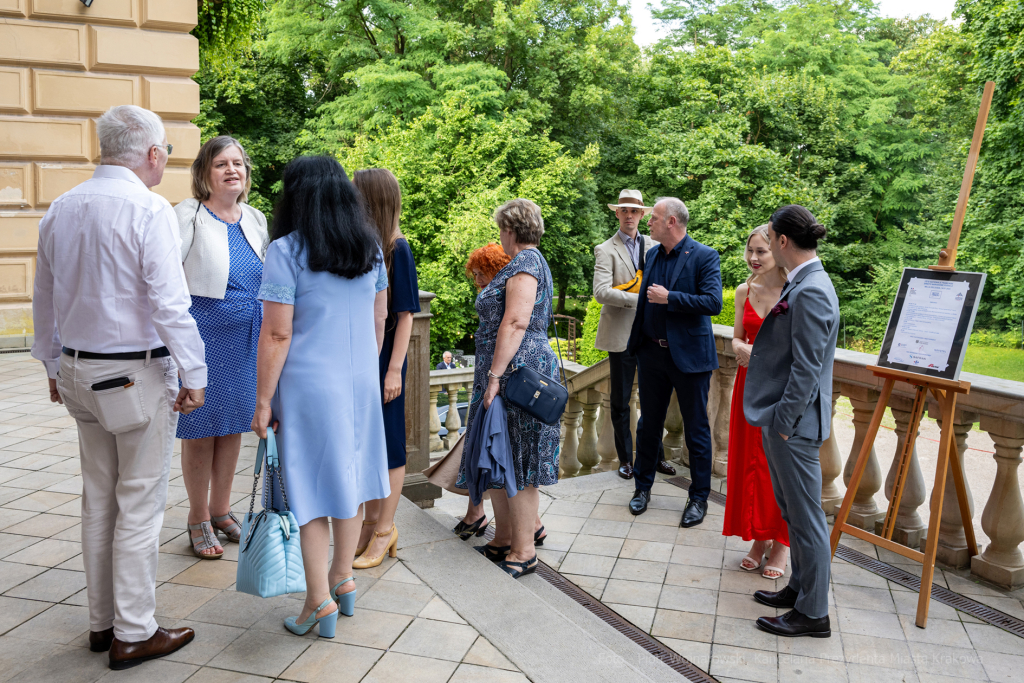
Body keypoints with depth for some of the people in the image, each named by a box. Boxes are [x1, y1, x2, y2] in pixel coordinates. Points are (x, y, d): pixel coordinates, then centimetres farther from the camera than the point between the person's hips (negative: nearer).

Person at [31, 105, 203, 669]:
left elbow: (44, 301, 16)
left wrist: (54, 367, 25)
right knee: (140, 506, 3)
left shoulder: (59, 209, 9)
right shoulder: (150, 209, -15)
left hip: (79, 371, 8)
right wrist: (194, 376, -13)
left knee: (98, 500, 16)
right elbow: (169, 304, -20)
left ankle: (102, 623, 29)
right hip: (138, 375, -7)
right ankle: (133, 634, 13)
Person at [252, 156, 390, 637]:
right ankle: (343, 580, 31)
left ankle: (320, 601, 14)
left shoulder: (286, 251, -12)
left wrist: (262, 401, -10)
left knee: (309, 488, 6)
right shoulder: (371, 249, 6)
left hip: (308, 385, -6)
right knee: (347, 477, 17)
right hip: (360, 382, 6)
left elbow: (277, 335, -16)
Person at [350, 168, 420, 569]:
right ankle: (371, 522, 29)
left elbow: (405, 313, -13)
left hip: (383, 359, -6)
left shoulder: (397, 249, -11)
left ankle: (384, 530, 18)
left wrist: (395, 369, -16)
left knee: (387, 443, 5)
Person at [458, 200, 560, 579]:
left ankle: (523, 552, 6)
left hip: (515, 374, -10)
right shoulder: (527, 262, 19)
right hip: (508, 375, 10)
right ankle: (503, 539, 26)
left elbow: (515, 323, -24)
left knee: (517, 464, -3)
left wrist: (495, 375, -24)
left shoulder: (525, 263, -13)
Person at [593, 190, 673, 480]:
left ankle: (655, 455, 23)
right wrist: (638, 299, -20)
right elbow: (601, 291, -15)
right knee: (620, 402, 7)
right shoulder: (605, 250, -2)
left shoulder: (653, 246, 11)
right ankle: (625, 459, 20)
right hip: (621, 334, -3)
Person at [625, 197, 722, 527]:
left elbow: (714, 302, -20)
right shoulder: (653, 254, 10)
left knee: (696, 430, 6)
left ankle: (699, 497, 20)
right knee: (649, 425, 15)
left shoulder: (704, 256, -11)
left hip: (688, 356, -6)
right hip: (652, 353, 6)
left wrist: (669, 297, -20)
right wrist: (636, 341, 15)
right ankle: (643, 487, 30)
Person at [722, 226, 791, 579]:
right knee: (751, 462, 9)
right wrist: (741, 348, -9)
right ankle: (759, 539, 23)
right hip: (749, 384, 5)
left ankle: (780, 544, 18)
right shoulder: (744, 291, 6)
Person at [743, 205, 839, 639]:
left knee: (805, 517, 3)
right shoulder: (802, 284, 10)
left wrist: (783, 422, -18)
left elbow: (807, 368, -22)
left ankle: (813, 613, 16)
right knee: (793, 512, 21)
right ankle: (800, 588, 36)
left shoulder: (810, 292, -21)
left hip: (794, 424, -10)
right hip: (780, 417, 10)